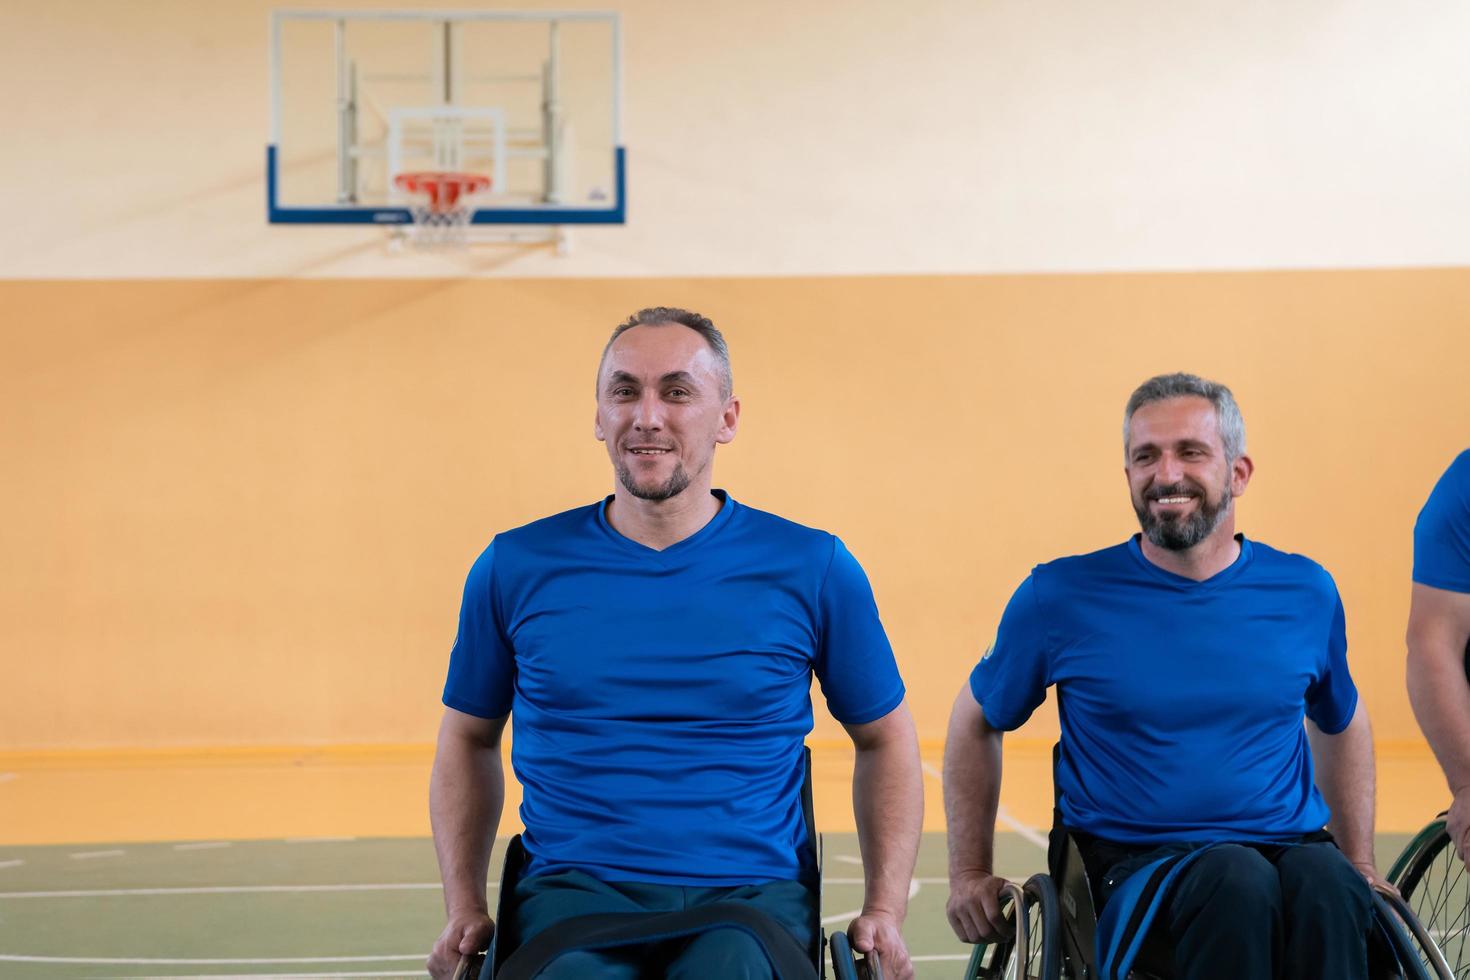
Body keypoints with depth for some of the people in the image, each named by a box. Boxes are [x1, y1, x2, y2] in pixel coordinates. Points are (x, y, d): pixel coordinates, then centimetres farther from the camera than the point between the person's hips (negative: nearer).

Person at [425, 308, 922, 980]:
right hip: (575, 891, 1)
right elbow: (468, 739, 21)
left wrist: (884, 912, 7)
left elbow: (884, 738, 17)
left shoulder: (812, 569, 6)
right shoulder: (518, 567, 8)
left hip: (750, 895, 0)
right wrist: (464, 910, 10)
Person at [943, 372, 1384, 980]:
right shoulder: (1063, 597, 1)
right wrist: (970, 873, 12)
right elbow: (976, 721, 16)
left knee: (1329, 888, -35)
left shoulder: (1305, 593, 9)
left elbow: (1341, 724, 27)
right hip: (1135, 859, -2)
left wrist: (1359, 864, 21)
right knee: (1239, 882, -36)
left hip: (1291, 847, 2)